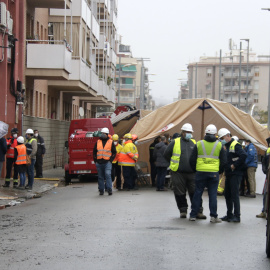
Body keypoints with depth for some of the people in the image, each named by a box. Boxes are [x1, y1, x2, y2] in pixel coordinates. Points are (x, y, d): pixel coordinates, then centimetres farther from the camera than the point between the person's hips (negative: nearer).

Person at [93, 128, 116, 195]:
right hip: (99, 162, 3)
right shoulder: (98, 142, 11)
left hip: (107, 162, -3)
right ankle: (101, 190, 13)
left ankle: (109, 189, -16)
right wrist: (95, 160, 7)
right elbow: (94, 152, 16)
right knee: (100, 177, 6)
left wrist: (111, 160, -4)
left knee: (108, 175, -17)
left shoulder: (110, 142, 4)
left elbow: (114, 152, 7)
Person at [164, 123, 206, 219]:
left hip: (192, 173, 2)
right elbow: (166, 154, 10)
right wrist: (174, 164, 10)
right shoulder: (175, 142, 3)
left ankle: (198, 211, 1)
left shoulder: (194, 143, 12)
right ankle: (183, 210, 17)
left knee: (195, 193, -2)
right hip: (178, 173, -2)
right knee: (180, 193, 4)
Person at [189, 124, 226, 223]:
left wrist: (195, 169, 19)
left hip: (200, 172, 0)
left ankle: (193, 215, 9)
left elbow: (192, 160, 5)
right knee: (213, 194, 3)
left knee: (197, 193, 7)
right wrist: (219, 171, 19)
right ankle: (213, 216, 2)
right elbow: (223, 161, 6)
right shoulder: (219, 145, 3)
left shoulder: (199, 144, 3)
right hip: (214, 173, 0)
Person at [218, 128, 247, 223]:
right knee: (227, 194, 12)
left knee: (234, 194, -9)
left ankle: (237, 216, -5)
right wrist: (226, 168, 9)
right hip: (229, 174, 10)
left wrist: (234, 165, -21)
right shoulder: (227, 146, 17)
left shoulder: (235, 145, -12)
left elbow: (244, 155, -26)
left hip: (235, 174, -10)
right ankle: (229, 215, 21)